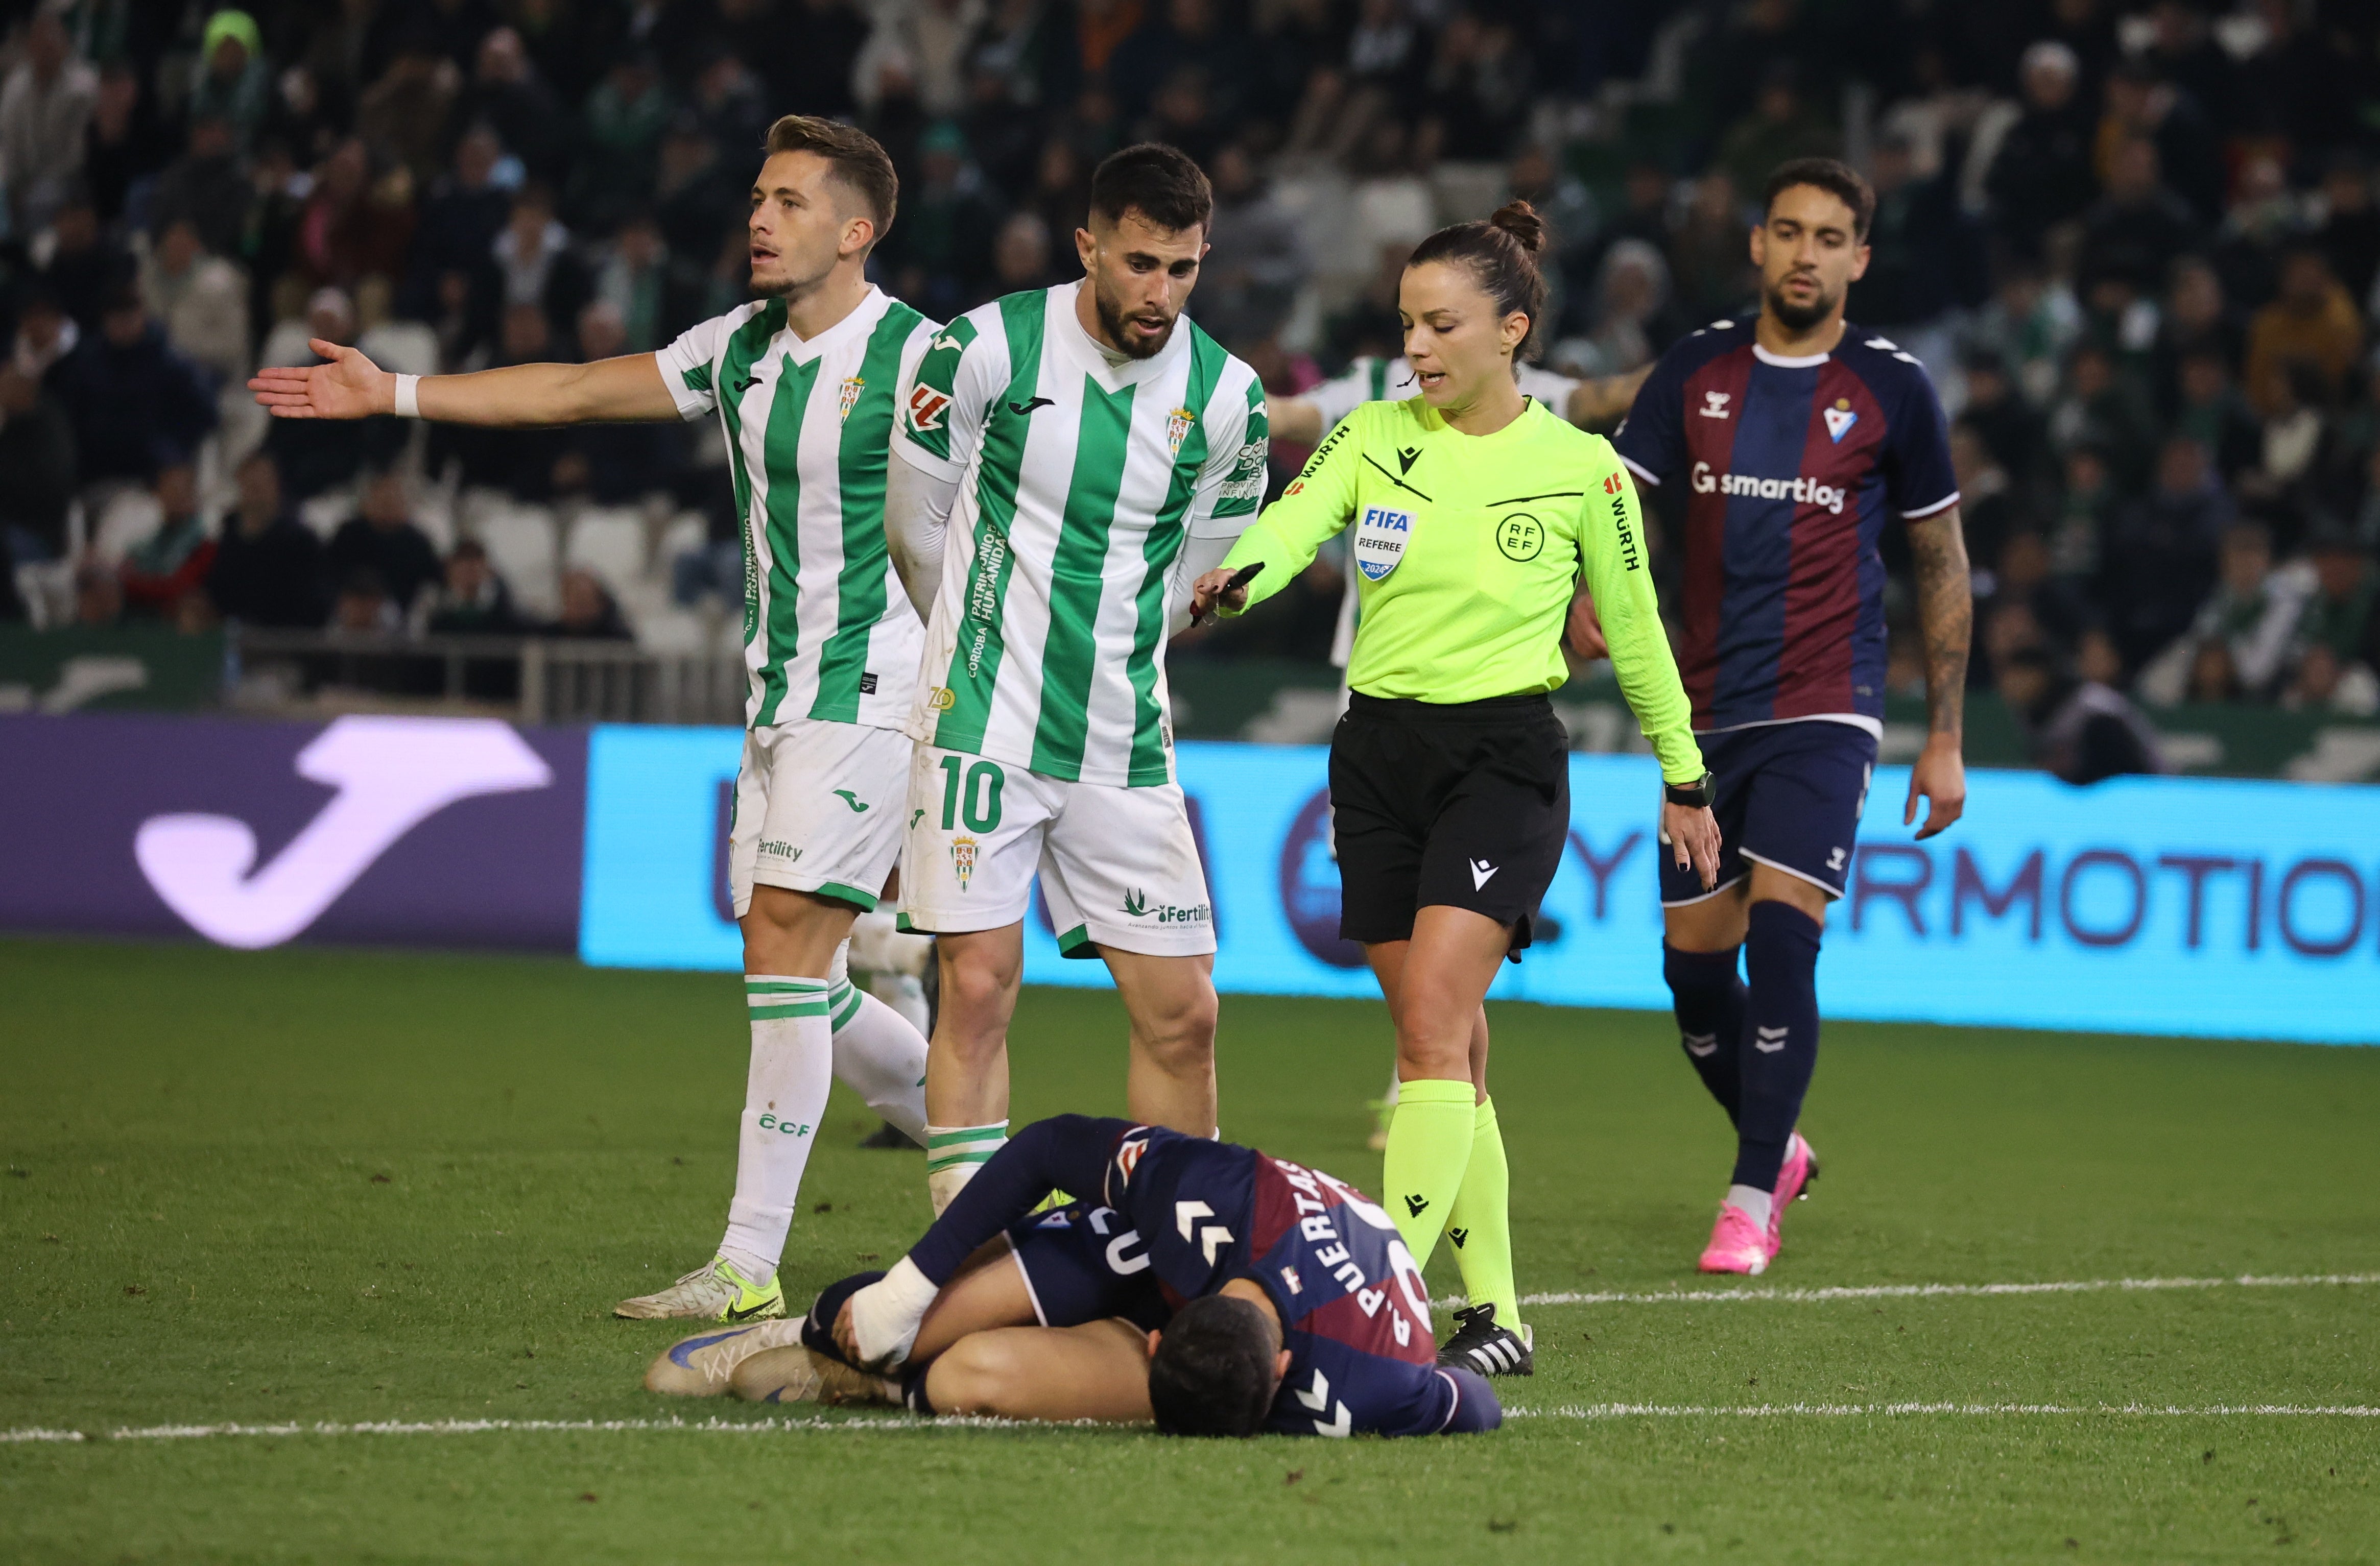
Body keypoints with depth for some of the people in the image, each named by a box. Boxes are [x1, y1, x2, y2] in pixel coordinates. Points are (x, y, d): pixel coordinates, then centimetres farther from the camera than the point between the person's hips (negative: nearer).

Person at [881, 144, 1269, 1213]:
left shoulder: (1227, 397, -1)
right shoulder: (986, 349, -8)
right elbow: (916, 529, 6)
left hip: (1125, 751, 3)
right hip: (982, 725, -3)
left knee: (1181, 1014, 1)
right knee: (978, 990, -9)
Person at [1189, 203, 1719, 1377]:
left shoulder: (1581, 468, -2)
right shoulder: (1373, 437, 5)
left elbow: (1633, 630, 9)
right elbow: (1293, 521, -13)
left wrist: (1683, 779, 16)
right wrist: (1239, 576, -37)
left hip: (1502, 756, -4)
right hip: (1379, 748, 4)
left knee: (1435, 1019, -18)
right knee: (1441, 1047, 6)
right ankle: (1495, 1314, 14)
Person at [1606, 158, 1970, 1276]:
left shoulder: (1890, 389, 0)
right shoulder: (1697, 372, 6)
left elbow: (1941, 565, 7)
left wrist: (1945, 739, 5)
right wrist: (1590, 593, -18)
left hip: (1824, 711, -3)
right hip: (1706, 712, 3)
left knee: (1780, 935, -17)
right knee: (1694, 960, 5)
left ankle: (1750, 1201, -8)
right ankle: (1776, 1149, 30)